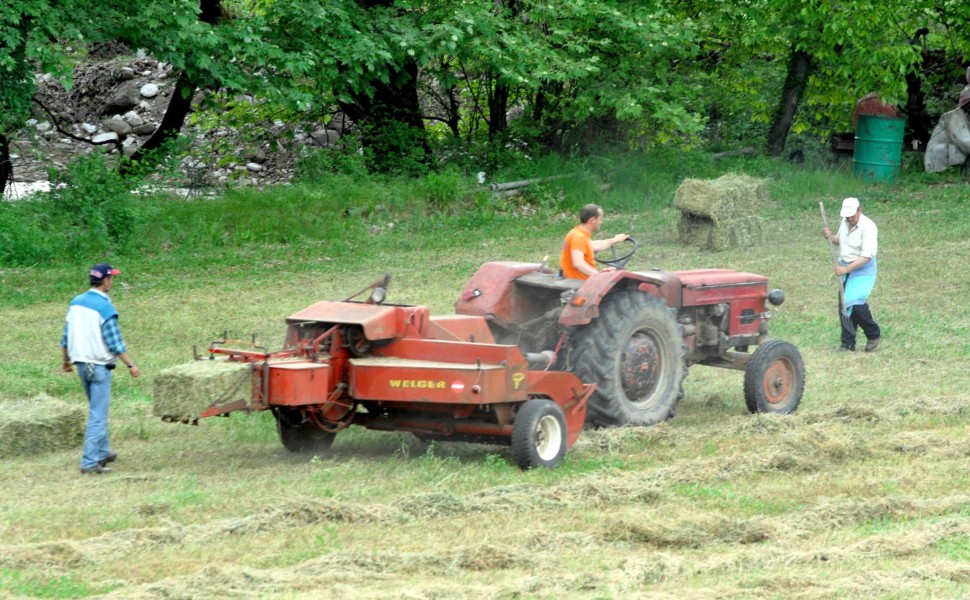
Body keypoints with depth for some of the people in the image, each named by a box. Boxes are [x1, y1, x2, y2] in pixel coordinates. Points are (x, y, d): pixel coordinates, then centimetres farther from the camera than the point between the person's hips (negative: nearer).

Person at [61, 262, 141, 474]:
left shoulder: (76, 303, 4)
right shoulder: (105, 308, -17)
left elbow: (66, 337, 11)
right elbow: (115, 343, -17)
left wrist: (67, 361, 24)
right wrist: (131, 365, -10)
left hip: (81, 364, 7)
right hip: (99, 366, -7)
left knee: (97, 410, 22)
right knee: (98, 415, -3)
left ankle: (102, 453, 32)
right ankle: (90, 462, -5)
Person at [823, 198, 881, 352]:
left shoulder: (868, 227, -20)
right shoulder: (844, 223, 4)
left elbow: (867, 255, -24)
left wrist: (846, 269, -28)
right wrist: (830, 237, 1)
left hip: (862, 271, -7)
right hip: (846, 270, 7)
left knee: (856, 304, -17)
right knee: (844, 305, 4)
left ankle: (873, 335, 6)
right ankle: (848, 344, 12)